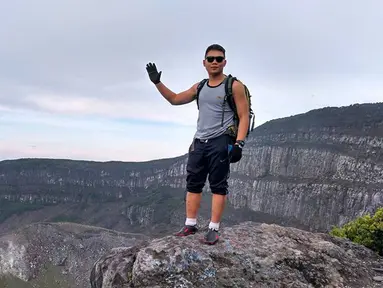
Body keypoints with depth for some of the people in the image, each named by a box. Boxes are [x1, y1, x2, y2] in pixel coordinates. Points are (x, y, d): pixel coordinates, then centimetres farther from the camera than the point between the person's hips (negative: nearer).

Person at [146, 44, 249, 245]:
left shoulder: (234, 86, -3)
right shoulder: (199, 87, 14)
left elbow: (244, 116, -7)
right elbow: (175, 99, 23)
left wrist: (239, 143, -18)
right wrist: (157, 82, 11)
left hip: (221, 142, -6)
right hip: (199, 142, 6)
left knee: (218, 186, -3)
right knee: (193, 184, 7)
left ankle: (214, 229, 1)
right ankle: (190, 225, 14)